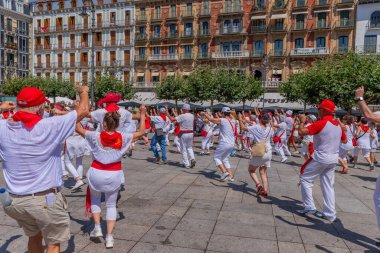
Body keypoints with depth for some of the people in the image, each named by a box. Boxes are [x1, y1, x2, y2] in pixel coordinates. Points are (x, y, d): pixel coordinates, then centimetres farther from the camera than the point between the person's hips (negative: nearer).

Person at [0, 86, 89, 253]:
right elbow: (83, 110, -8)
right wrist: (84, 91, 11)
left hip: (14, 200, 6)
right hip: (45, 199, -5)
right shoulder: (49, 126, -17)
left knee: (34, 236, 29)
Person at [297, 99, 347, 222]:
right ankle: (330, 214, 17)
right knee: (328, 186, 13)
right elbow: (344, 140, 22)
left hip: (320, 158, -7)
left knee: (305, 179, 7)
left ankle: (309, 207, 6)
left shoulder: (321, 123, -16)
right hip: (333, 159, 7)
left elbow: (301, 132, -23)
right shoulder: (338, 125, 7)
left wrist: (302, 121, -6)